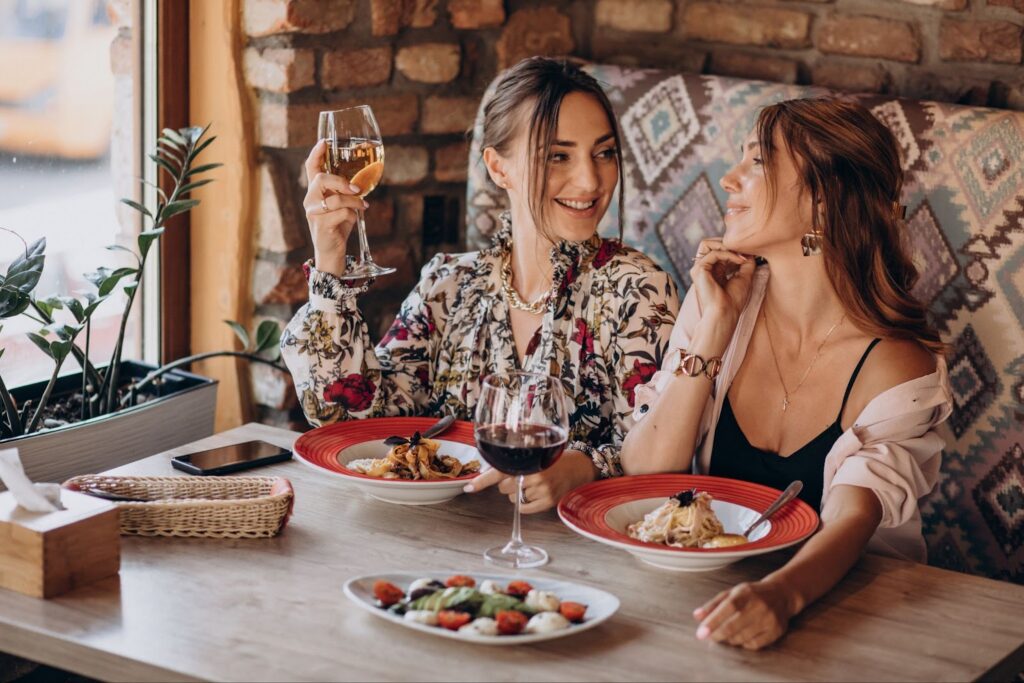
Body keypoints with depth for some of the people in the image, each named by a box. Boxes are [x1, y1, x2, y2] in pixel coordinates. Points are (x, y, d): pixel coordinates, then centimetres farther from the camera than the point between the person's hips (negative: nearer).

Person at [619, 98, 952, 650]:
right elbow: (642, 475, -4)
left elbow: (851, 519, -24)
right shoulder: (719, 303, 1)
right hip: (709, 581, 3)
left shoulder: (897, 366, -11)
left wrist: (782, 593, -44)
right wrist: (713, 329, -11)